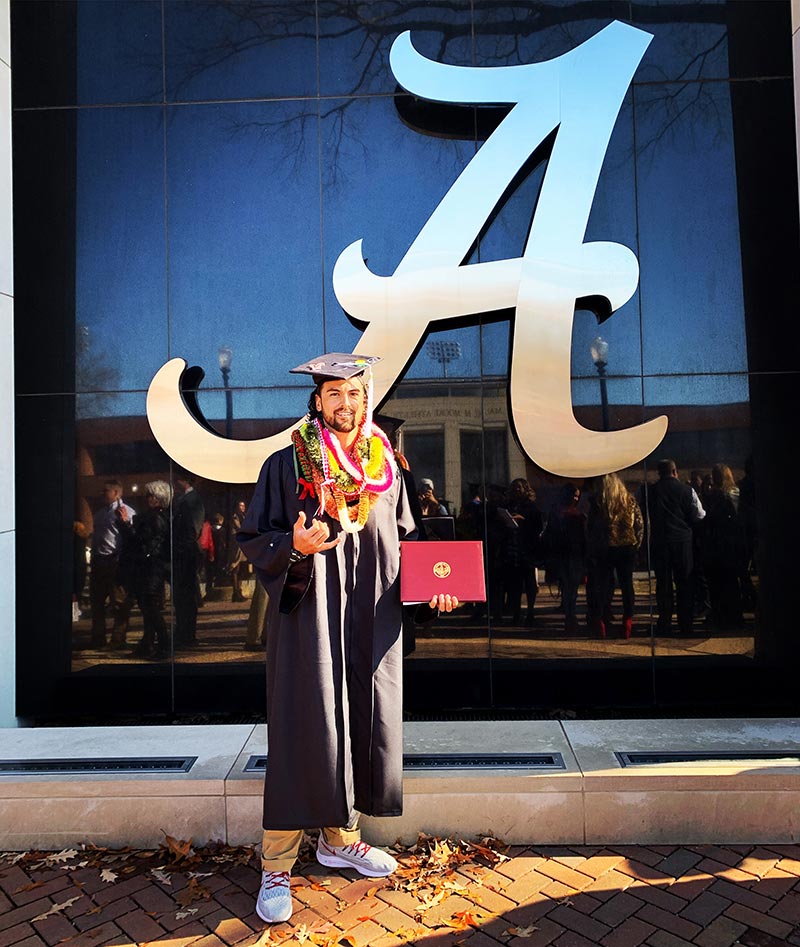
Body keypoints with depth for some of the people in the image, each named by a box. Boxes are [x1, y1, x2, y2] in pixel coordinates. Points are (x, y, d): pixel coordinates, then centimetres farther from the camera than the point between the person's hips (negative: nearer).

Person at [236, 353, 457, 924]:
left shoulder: (386, 469, 8)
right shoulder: (286, 466, -3)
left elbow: (405, 542, 15)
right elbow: (252, 538, -4)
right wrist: (295, 546, -23)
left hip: (371, 625, 5)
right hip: (309, 619, -4)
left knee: (365, 726, 12)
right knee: (305, 733, -1)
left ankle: (340, 839, 33)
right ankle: (277, 867, 16)